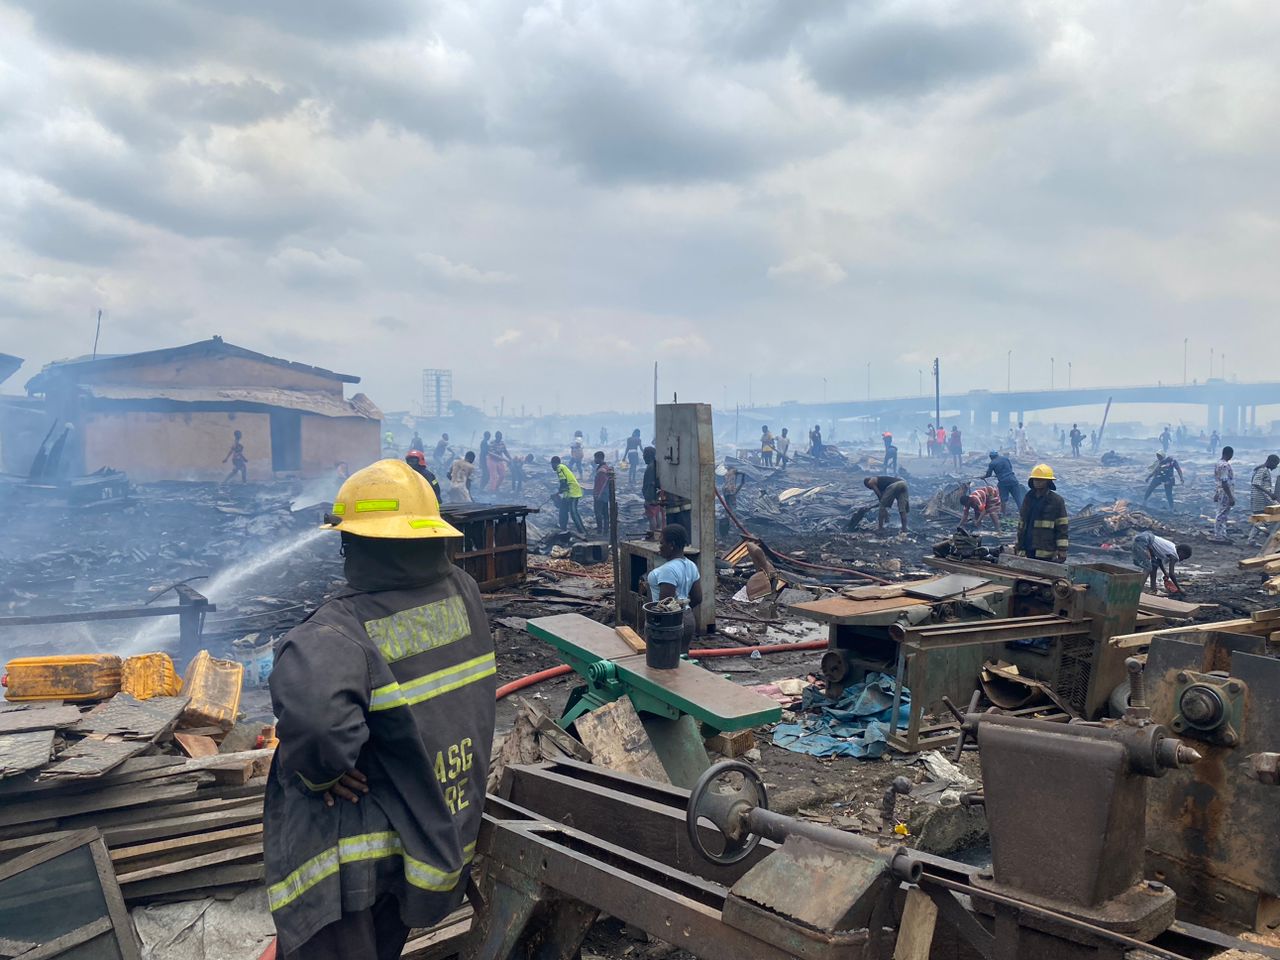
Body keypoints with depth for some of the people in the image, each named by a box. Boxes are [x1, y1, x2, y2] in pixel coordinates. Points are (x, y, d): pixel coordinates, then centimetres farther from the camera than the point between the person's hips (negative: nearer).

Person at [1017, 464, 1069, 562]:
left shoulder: (1057, 501, -2)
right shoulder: (1027, 499, 13)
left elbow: (1062, 527, -4)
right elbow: (1021, 525, 18)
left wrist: (1062, 550, -10)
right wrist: (1019, 547, 15)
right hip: (1029, 551, 5)